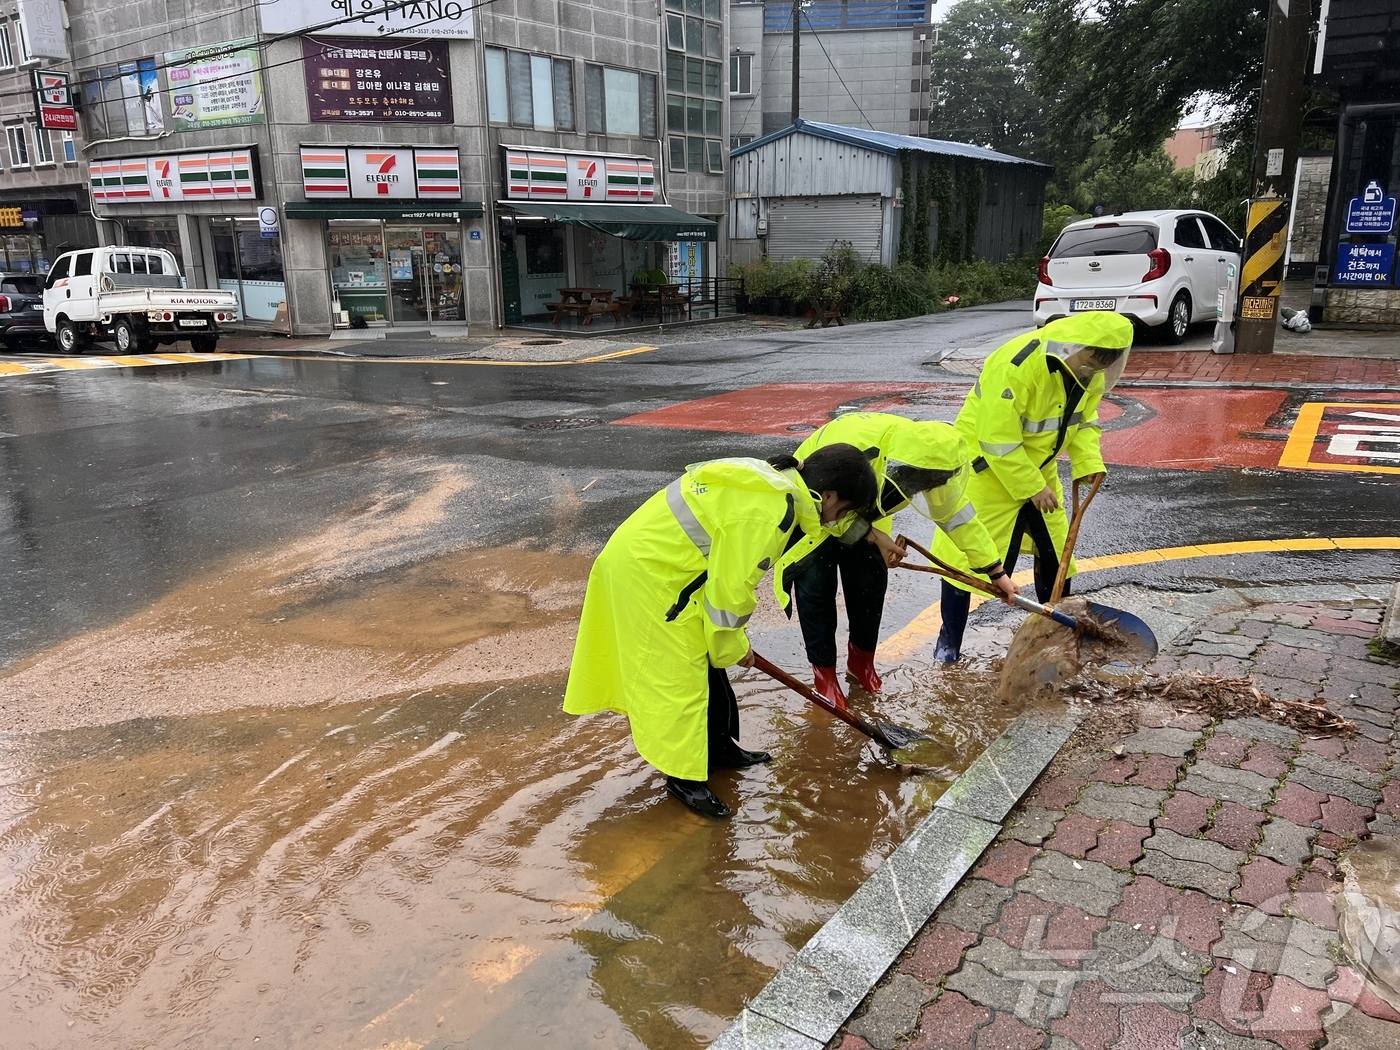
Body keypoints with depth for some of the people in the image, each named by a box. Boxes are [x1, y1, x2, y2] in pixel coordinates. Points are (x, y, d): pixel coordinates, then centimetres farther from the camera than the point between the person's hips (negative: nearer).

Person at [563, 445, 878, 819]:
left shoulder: (775, 481, 8)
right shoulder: (767, 512, -25)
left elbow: (730, 566, 15)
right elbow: (733, 585, -21)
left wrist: (730, 639, 19)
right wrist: (733, 645, -4)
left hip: (651, 556, 11)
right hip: (647, 571, -11)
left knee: (705, 663, 19)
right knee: (678, 674, 0)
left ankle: (719, 748, 34)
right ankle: (683, 776, 14)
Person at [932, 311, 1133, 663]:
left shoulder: (1090, 371, -7)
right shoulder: (1017, 365, -33)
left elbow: (1083, 418, 8)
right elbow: (998, 439, -30)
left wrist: (1088, 462, -11)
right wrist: (1032, 488, -24)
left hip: (1038, 469, 8)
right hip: (987, 465, -7)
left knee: (1055, 548, 12)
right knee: (967, 551, -3)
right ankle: (949, 639, 12)